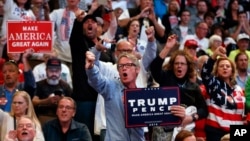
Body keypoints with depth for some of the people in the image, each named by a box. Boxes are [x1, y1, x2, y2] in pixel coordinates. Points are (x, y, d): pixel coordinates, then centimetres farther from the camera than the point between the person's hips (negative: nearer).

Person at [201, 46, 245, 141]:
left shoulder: (238, 90, 15)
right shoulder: (213, 84, 1)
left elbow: (242, 112, 18)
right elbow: (205, 73, -20)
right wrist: (214, 56, -35)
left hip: (234, 132, 5)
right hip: (215, 130, -5)